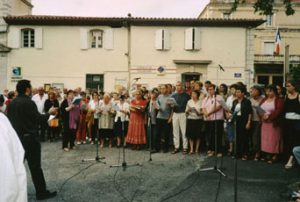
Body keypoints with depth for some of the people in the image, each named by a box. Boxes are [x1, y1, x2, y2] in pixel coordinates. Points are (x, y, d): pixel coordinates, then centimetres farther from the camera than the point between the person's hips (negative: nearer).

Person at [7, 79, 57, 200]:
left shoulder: (11, 103, 6)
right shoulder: (29, 102, -17)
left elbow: (9, 119, 12)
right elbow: (38, 118, -15)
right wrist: (49, 113, -1)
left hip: (16, 138, 7)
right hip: (29, 138, -7)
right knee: (35, 166, 1)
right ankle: (41, 192, 9)